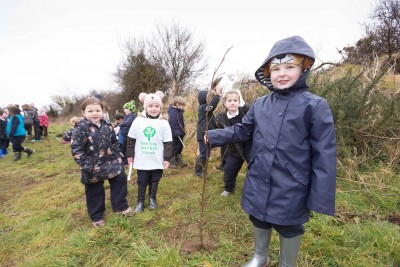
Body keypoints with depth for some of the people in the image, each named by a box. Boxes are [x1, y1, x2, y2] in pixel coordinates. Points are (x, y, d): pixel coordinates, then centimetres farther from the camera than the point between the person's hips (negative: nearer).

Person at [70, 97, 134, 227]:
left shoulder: (107, 126, 1)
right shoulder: (81, 129, -16)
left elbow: (114, 143, 12)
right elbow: (76, 150, -17)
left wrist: (118, 157, 5)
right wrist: (87, 166, -20)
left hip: (112, 163, 4)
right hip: (93, 168, -4)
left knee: (120, 181, 9)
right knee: (95, 192, 11)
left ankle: (121, 206, 28)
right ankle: (97, 216, 31)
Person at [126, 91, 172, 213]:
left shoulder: (164, 123, -8)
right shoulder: (138, 121, -5)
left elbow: (168, 143, -4)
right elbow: (131, 139, 3)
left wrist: (167, 158, -6)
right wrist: (129, 155, 4)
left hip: (157, 161, 0)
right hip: (141, 161, 0)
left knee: (154, 181, 16)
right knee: (142, 182, 14)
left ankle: (152, 198, 38)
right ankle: (140, 201, 32)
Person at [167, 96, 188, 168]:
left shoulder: (179, 111, 13)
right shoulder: (173, 111, -16)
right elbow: (172, 123, -23)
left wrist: (182, 131, 11)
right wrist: (176, 132, -25)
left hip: (179, 133, 10)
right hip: (175, 134, -10)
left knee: (180, 147, 17)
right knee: (174, 148, -1)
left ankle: (179, 161, 29)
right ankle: (171, 162, 10)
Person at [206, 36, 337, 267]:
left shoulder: (315, 105, -14)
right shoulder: (260, 104, 0)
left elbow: (324, 155, -13)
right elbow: (242, 130, 11)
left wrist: (321, 197, -13)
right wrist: (212, 136, 2)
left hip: (290, 188, -4)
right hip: (258, 183, 5)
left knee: (289, 227, 18)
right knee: (259, 219, 24)